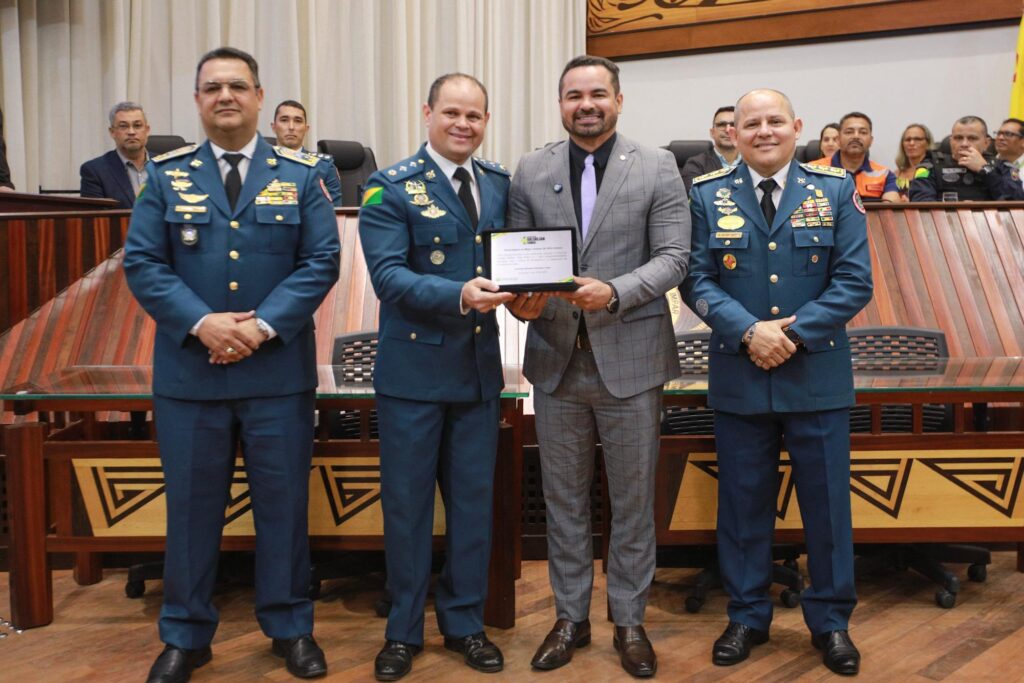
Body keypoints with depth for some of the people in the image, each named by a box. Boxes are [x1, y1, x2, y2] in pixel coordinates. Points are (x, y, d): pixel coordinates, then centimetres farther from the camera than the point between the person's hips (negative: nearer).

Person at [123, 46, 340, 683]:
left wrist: (262, 325, -15)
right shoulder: (166, 175, 5)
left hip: (279, 371, 0)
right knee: (192, 505, 10)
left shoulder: (301, 175, 4)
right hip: (188, 371, 1)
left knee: (284, 502, 8)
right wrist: (202, 323, -16)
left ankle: (290, 626, 25)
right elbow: (142, 263, -1)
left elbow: (321, 262, -3)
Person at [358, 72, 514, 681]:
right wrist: (459, 296, -31)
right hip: (414, 366, -4)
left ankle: (465, 622, 29)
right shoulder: (391, 188, -7)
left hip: (480, 368, 4)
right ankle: (405, 631, 24)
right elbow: (388, 275, -17)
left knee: (474, 499, 12)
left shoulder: (500, 184, 9)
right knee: (408, 501, 7)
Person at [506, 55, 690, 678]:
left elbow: (673, 257, -6)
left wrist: (615, 292, -21)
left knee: (633, 500, 9)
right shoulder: (531, 171, 7)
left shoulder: (657, 167, 0)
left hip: (630, 357, -2)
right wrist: (520, 298, -14)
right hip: (556, 359, 2)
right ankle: (571, 617, 28)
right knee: (564, 498, 12)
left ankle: (630, 621, 25)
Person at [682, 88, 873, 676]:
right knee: (744, 502, 10)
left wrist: (793, 332, -16)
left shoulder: (836, 189, 1)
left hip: (818, 376, 0)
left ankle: (831, 621, 26)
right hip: (738, 378, 0)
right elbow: (697, 280, -2)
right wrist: (749, 330, -17)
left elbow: (855, 281, -4)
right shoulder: (708, 195, 2)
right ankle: (748, 617, 27)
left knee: (828, 502, 8)